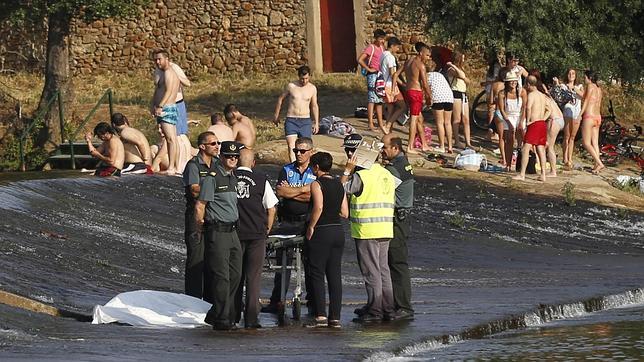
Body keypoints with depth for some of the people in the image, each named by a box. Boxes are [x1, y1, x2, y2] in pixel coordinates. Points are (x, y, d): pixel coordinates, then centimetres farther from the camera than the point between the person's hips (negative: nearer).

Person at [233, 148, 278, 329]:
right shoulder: (261, 180, -3)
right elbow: (271, 208, 0)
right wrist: (267, 230, 13)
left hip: (234, 233, 1)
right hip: (256, 234, -1)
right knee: (253, 277, 1)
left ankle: (234, 315, 17)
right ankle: (251, 318, -3)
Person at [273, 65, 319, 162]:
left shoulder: (312, 88, 4)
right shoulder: (291, 86, -1)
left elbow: (314, 106, 14)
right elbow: (280, 99, 12)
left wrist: (316, 123, 12)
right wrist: (276, 116, 16)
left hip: (305, 121, 2)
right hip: (291, 120, -2)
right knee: (291, 146, -15)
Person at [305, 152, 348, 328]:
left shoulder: (317, 184, -10)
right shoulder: (339, 184, 10)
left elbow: (318, 207, -24)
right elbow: (344, 212, 8)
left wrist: (311, 227, -14)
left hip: (321, 233, -6)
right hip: (338, 232, 6)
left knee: (317, 275, -1)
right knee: (335, 275, 8)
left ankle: (321, 315, -8)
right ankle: (335, 317, 6)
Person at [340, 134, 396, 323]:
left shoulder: (361, 175, -13)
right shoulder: (386, 174, 13)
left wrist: (347, 170, -5)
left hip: (367, 231, -8)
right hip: (386, 229, 8)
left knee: (371, 272, -5)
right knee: (383, 269, 14)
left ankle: (374, 311, -4)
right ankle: (388, 308, 17)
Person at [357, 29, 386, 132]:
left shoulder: (381, 47, 13)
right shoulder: (371, 48, -11)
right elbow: (360, 60, -19)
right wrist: (369, 69, -15)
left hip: (381, 75, 8)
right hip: (373, 75, -8)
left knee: (379, 100, 11)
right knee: (372, 100, -8)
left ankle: (380, 123, 16)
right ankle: (371, 124, -9)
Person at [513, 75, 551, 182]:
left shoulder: (531, 94, -9)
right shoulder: (542, 96, 16)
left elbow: (528, 107, -26)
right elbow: (549, 110, 25)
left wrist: (527, 121, -15)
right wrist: (543, 119, 14)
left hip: (534, 124, -8)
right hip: (542, 123, 8)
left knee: (525, 149, -9)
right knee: (541, 150, 12)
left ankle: (522, 175, -14)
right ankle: (543, 175, 11)